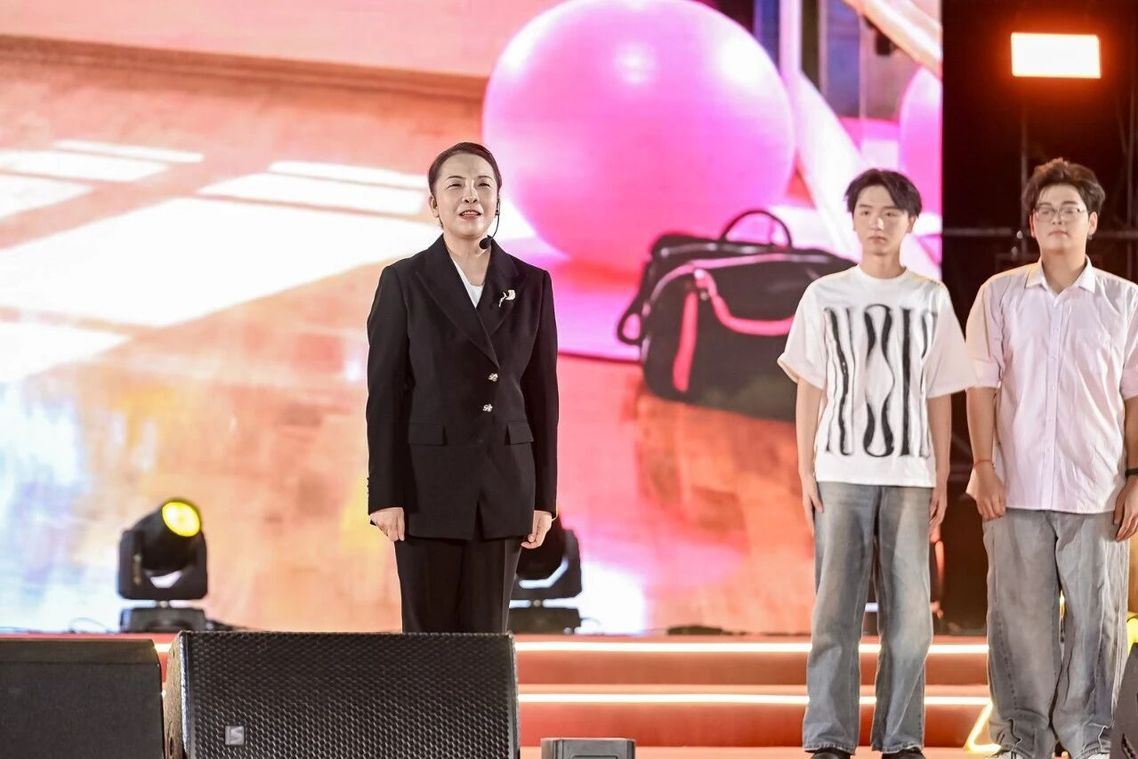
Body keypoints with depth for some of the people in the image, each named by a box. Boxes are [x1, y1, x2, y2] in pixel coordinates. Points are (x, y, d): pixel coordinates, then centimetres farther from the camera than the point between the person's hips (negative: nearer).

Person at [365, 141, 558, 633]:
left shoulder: (530, 285, 7)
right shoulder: (404, 282, -1)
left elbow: (542, 394, 8)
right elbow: (385, 393, -3)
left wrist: (544, 497, 4)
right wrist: (385, 495, -9)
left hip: (503, 484, 2)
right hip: (428, 483, -2)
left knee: (487, 634, 3)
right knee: (430, 636, 0)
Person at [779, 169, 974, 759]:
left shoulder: (931, 299, 7)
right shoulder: (825, 296, 6)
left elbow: (939, 396, 9)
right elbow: (810, 391, 7)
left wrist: (941, 479, 4)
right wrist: (806, 472, 0)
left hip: (909, 475, 1)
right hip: (841, 472, -1)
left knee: (908, 611, -2)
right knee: (835, 608, -4)